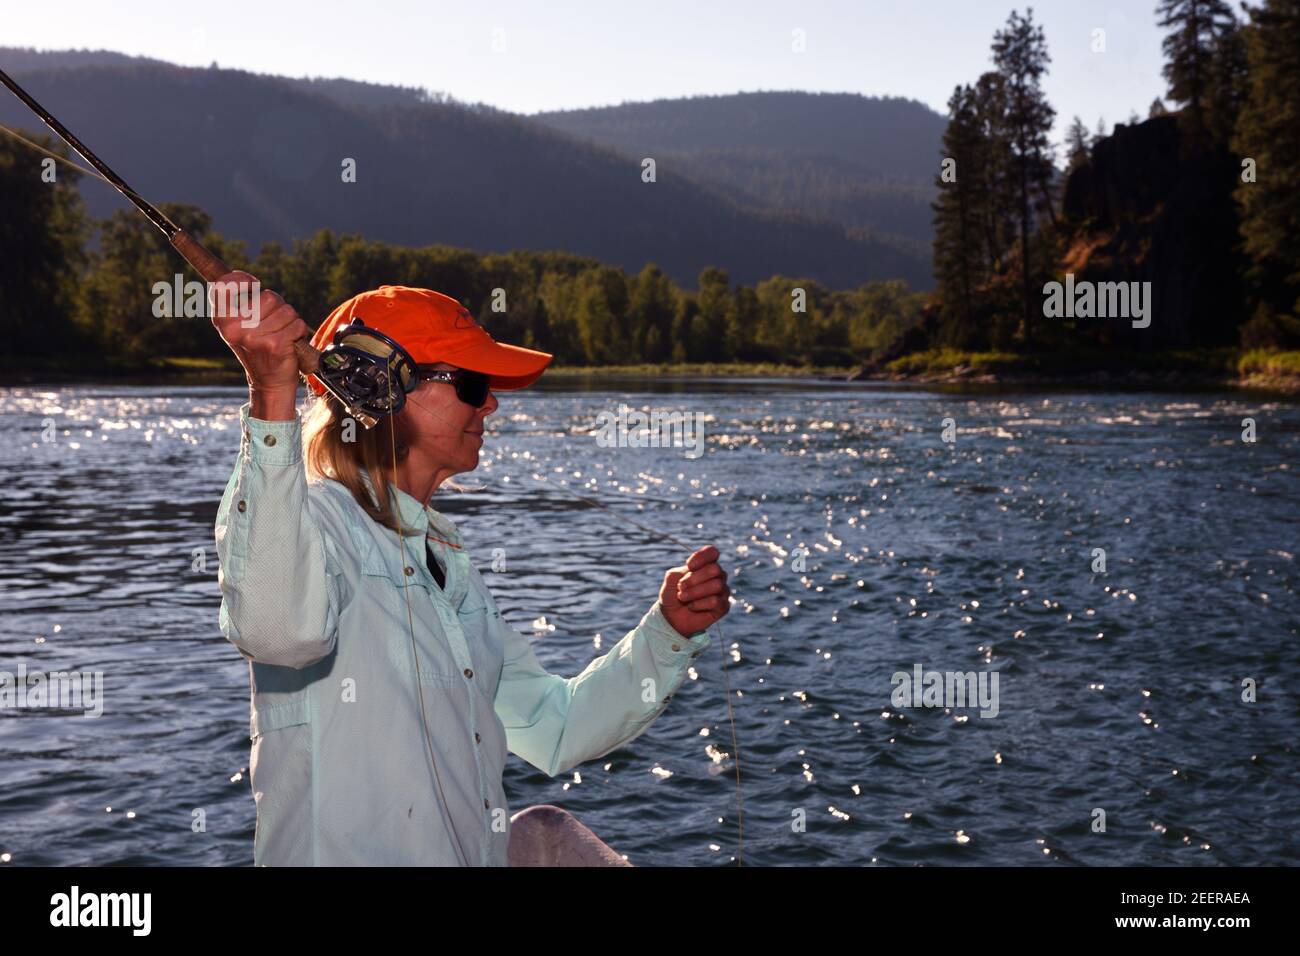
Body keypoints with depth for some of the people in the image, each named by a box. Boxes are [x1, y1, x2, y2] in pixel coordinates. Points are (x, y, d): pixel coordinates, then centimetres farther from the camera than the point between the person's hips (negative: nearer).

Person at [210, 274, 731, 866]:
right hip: (344, 856, -8)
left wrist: (668, 632, 6)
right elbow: (277, 629, -33)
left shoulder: (445, 557, 17)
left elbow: (553, 732, 17)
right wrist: (272, 398, -40)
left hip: (480, 854, 8)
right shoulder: (306, 515, -9)